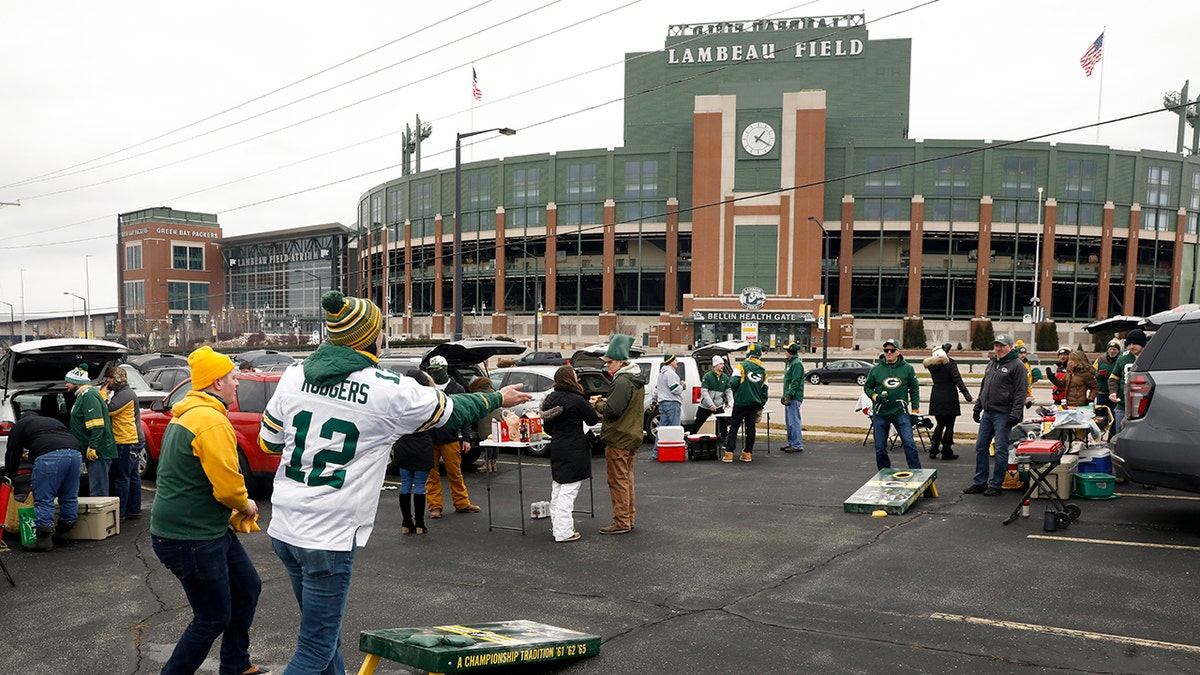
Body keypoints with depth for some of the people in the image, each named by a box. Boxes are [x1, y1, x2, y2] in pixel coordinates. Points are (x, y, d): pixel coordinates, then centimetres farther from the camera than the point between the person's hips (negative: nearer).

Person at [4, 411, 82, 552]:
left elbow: (13, 455, 23)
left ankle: (44, 539, -1)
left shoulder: (19, 425, 26)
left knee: (44, 499, 0)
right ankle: (62, 532, 27)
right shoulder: (53, 421, 41)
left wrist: (9, 479, 34)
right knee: (69, 497, 15)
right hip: (75, 453, 6)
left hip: (49, 456, -6)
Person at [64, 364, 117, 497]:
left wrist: (93, 448, -24)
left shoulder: (89, 395, -13)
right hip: (95, 452, 11)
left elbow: (97, 426, -22)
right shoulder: (83, 395, 21)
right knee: (96, 490, 14)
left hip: (98, 452, -11)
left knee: (98, 492, -9)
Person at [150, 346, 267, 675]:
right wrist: (246, 505, -3)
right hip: (189, 538, -11)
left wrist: (237, 509, 10)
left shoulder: (188, 414, 12)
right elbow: (228, 486, -25)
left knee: (248, 588, 19)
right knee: (214, 618, 1)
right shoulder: (213, 422, -22)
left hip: (211, 529, 11)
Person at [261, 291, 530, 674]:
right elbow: (451, 410, 3)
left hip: (283, 527, 7)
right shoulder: (390, 391, -13)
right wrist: (499, 399, 20)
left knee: (324, 631, 22)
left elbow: (268, 442, 14)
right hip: (329, 538, -6)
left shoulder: (294, 377, 1)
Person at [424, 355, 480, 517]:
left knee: (455, 473, 5)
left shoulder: (457, 389, 6)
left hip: (450, 438, -1)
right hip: (429, 439, 1)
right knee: (431, 475, 4)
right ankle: (435, 506, 12)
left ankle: (462, 504, 15)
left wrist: (465, 438, 0)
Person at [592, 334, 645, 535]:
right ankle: (630, 518, 24)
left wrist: (597, 404, -5)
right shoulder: (636, 379, 12)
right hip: (632, 436, 10)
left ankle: (621, 522, 4)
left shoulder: (622, 381, -21)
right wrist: (604, 402, 9)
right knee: (627, 478, 17)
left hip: (618, 439, -10)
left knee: (618, 481, -2)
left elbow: (612, 410, -25)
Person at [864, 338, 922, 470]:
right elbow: (867, 387, 12)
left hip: (901, 413, -1)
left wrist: (915, 411, 4)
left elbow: (914, 390, 7)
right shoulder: (876, 369, 3)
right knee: (880, 448, 6)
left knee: (909, 444, -10)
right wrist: (875, 396, -8)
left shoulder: (907, 368, 2)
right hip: (880, 415, 1)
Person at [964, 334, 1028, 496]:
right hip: (987, 413, 8)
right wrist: (978, 408, 19)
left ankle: (995, 485, 6)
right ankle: (980, 482, 17)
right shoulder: (992, 363, 17)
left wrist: (1015, 414, -18)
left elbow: (1020, 392, -12)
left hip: (1003, 414, -8)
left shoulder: (1017, 366, -7)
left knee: (1001, 450, -1)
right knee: (981, 447, 9)